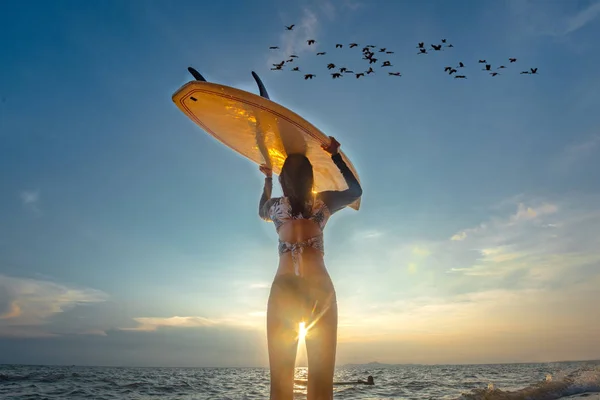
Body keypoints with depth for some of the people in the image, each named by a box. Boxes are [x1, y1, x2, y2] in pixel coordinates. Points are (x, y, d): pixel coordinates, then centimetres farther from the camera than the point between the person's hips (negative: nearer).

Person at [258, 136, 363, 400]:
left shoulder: (275, 206, 10)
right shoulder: (324, 201, 7)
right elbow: (356, 190, 27)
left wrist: (268, 180, 43)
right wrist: (336, 156, 30)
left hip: (283, 288, 1)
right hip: (320, 288, 0)